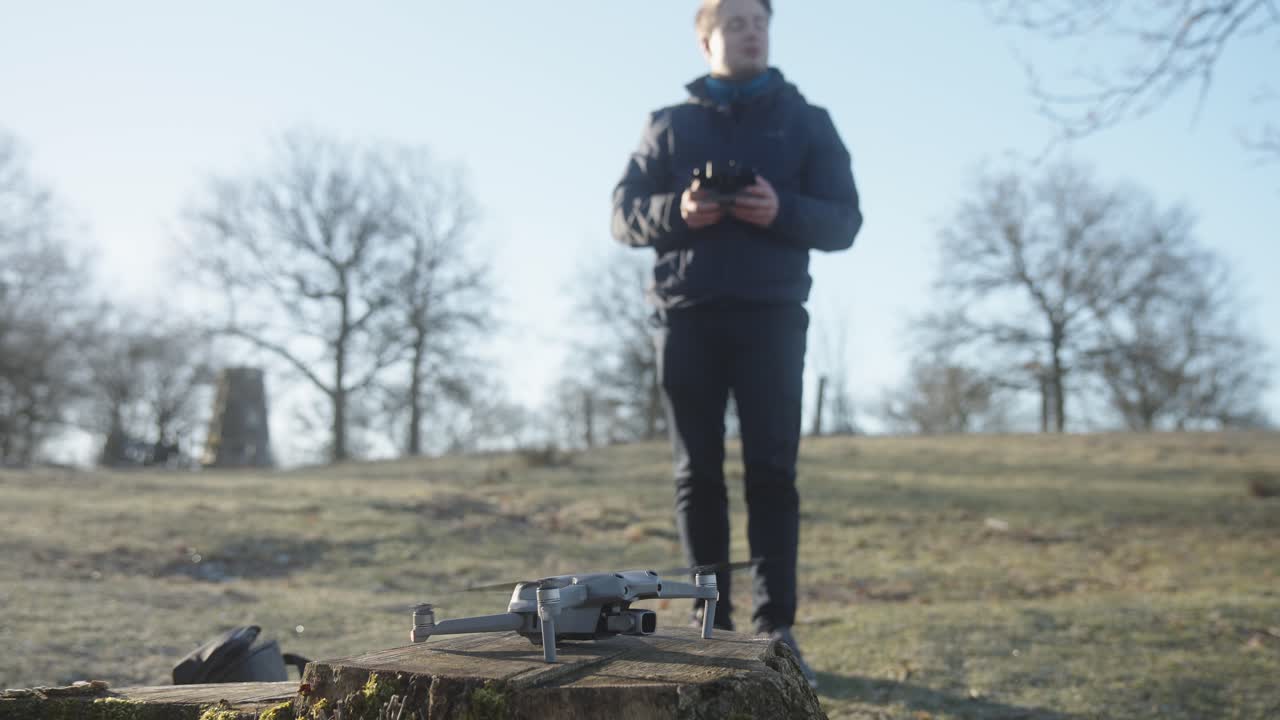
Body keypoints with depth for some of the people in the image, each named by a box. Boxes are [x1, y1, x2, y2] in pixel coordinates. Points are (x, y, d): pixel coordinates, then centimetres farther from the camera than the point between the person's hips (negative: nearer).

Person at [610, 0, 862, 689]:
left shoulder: (806, 120, 12)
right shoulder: (668, 124, 14)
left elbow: (844, 219, 5)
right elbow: (624, 212, 8)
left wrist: (783, 211, -16)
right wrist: (677, 212, -14)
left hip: (771, 314, -1)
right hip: (687, 315, 1)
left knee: (771, 471, -6)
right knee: (697, 475, 1)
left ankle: (776, 628, -4)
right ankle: (711, 624, 8)